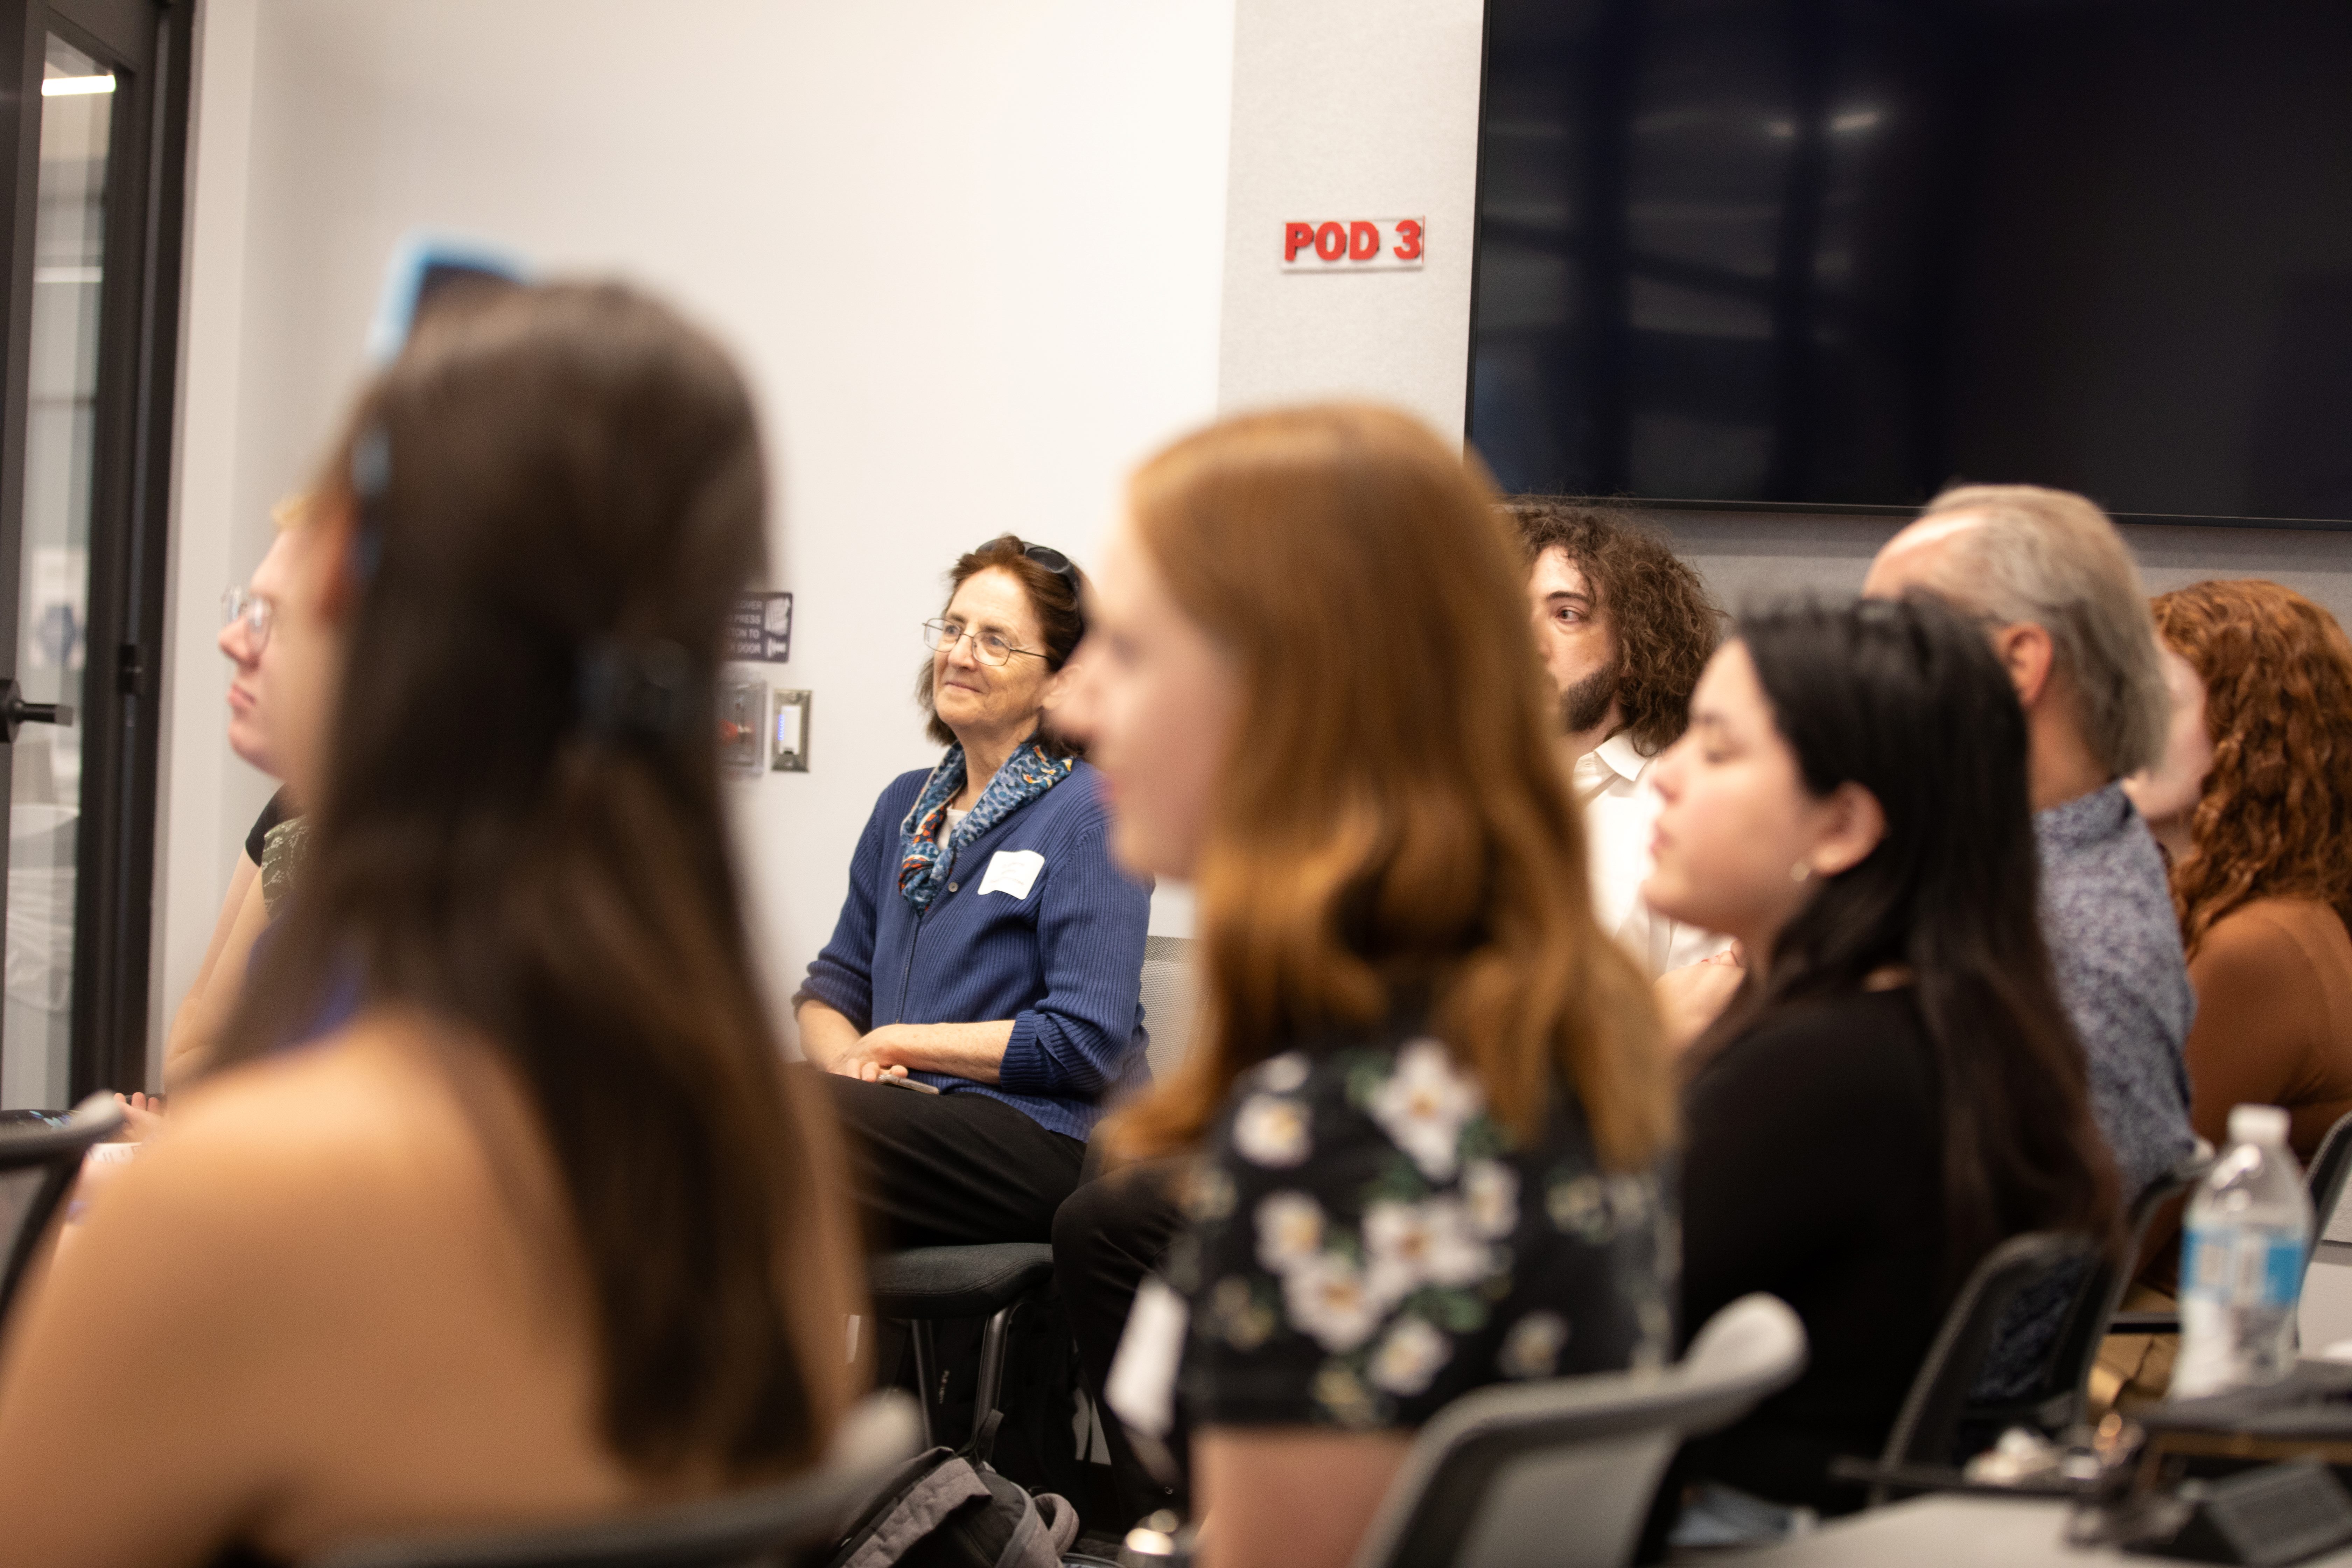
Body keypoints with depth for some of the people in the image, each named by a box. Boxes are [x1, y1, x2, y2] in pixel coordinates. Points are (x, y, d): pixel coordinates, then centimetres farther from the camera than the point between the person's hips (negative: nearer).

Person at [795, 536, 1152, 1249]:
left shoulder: (1090, 815, -3)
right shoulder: (906, 806, 21)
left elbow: (1085, 1042, -11)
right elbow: (832, 988, 20)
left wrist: (895, 1041, -6)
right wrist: (850, 1061, -5)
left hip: (1045, 1144, -6)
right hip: (917, 1121, 7)